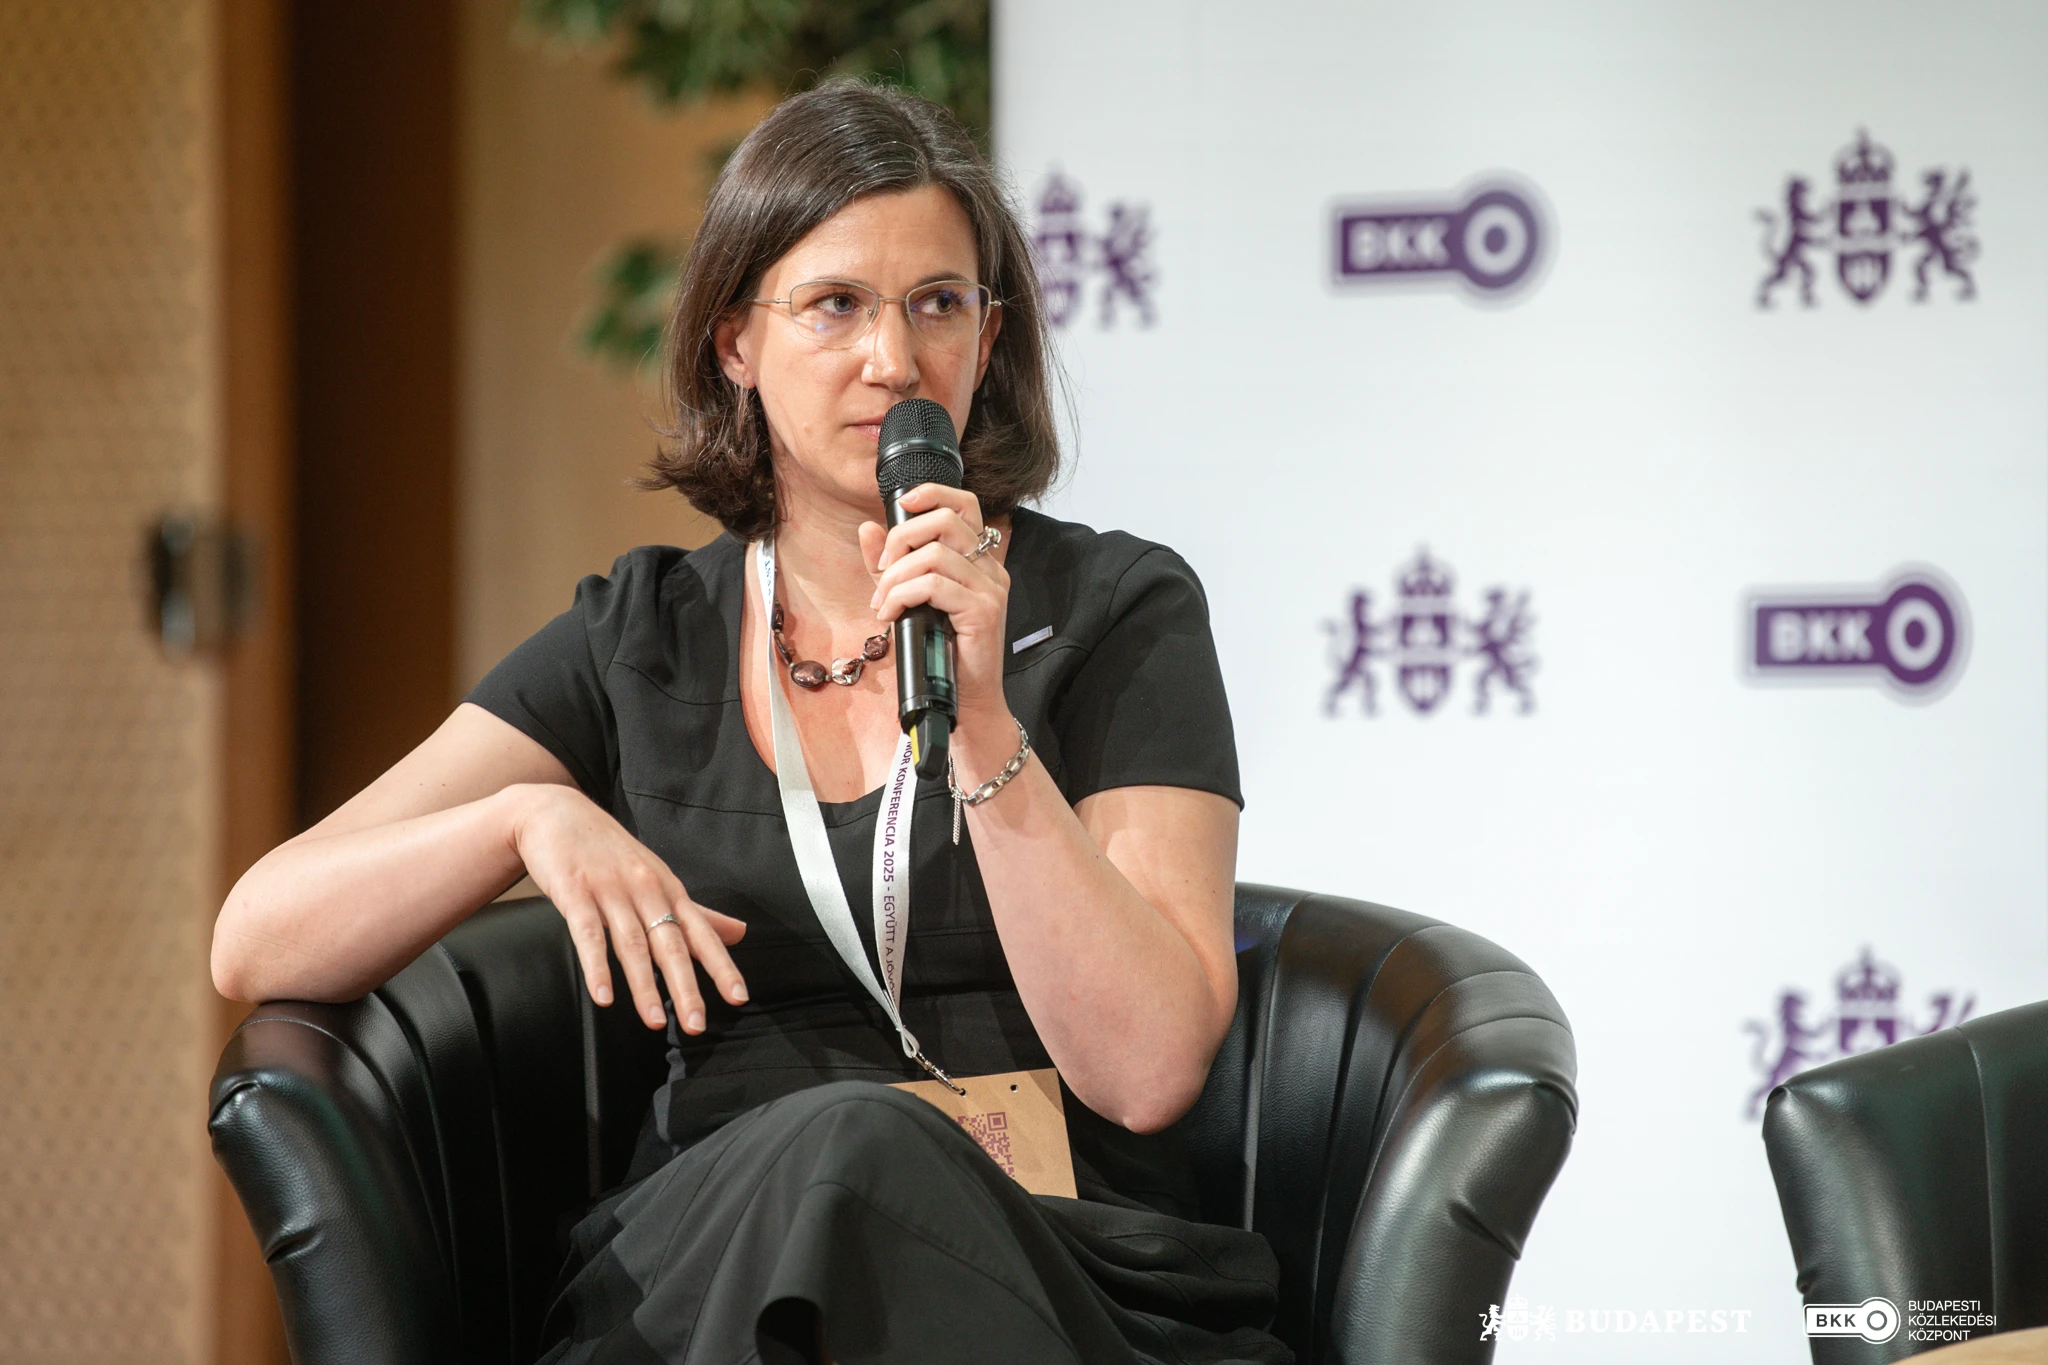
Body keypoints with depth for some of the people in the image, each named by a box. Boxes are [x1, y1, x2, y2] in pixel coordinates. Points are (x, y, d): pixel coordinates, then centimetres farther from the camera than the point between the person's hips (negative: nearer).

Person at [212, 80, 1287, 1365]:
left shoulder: (1117, 611, 6)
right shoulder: (638, 642, 14)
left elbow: (1147, 1069, -7)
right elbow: (255, 945, 6)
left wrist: (981, 720, -16)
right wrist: (528, 819, -11)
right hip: (718, 1250, 1)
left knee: (865, 1155, -38)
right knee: (839, 1138, -36)